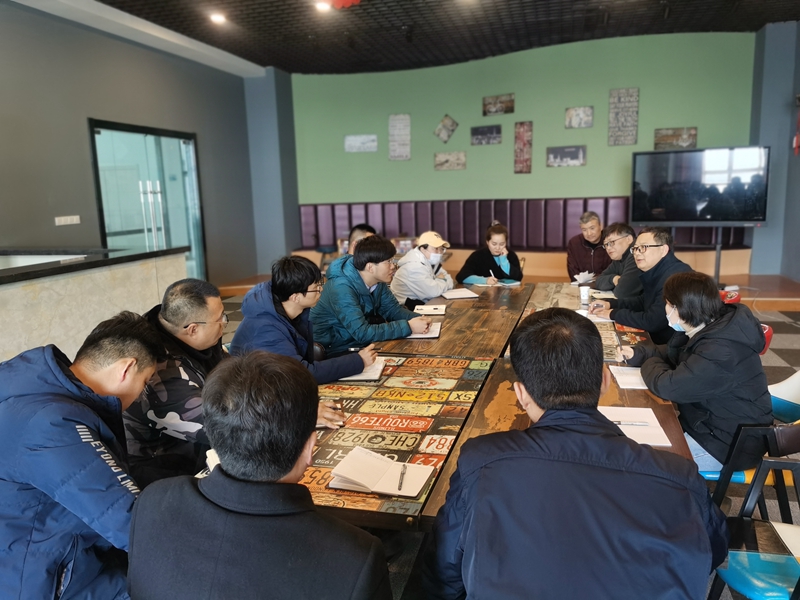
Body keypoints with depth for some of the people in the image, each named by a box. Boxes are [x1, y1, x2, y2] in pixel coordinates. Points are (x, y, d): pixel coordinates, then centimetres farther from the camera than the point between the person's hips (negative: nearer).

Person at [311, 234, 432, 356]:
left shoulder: (378, 280, -3)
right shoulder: (342, 288, -29)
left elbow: (393, 309, 6)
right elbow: (362, 333, -34)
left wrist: (418, 319, -15)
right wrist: (408, 327, -33)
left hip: (362, 343, 8)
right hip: (336, 351, -8)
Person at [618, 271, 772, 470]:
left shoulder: (720, 353, -32)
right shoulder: (713, 329, 0)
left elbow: (667, 386, -29)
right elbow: (673, 353, 18)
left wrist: (650, 364, -7)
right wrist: (638, 353, 2)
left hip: (729, 445, -9)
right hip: (708, 424, 9)